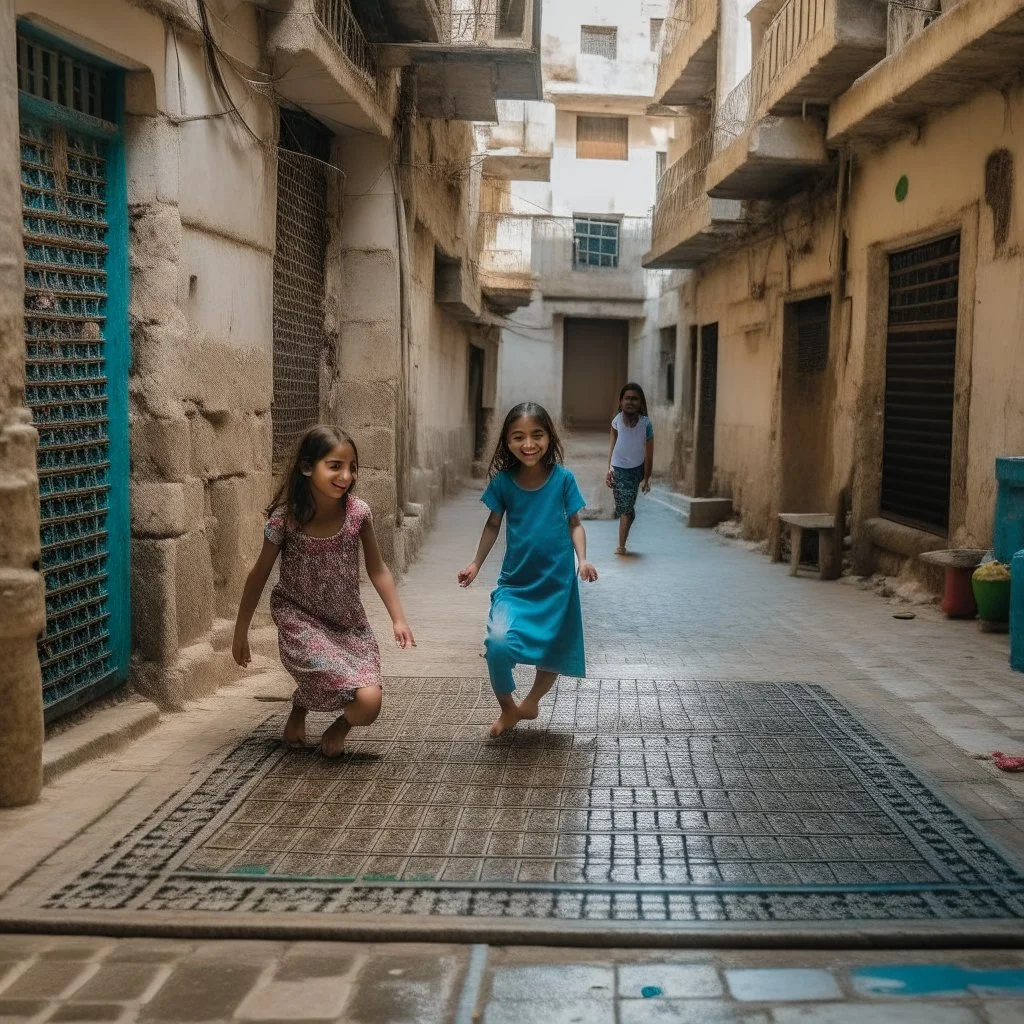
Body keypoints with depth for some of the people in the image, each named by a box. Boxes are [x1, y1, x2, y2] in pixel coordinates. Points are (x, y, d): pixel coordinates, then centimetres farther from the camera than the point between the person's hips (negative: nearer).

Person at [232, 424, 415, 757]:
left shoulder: (357, 512, -13)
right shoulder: (285, 517, -18)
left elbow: (377, 570, -1)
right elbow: (259, 576, -5)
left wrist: (398, 619, -6)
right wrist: (241, 633, 1)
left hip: (350, 623, 2)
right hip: (300, 619, -2)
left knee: (369, 704, -15)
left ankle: (340, 726, 22)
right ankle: (299, 710, 9)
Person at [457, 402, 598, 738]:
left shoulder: (562, 478, -8)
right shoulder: (503, 481, -6)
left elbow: (574, 523, 2)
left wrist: (582, 559, -12)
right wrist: (476, 564, 6)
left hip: (557, 581, 1)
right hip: (515, 581, 0)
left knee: (554, 652, 10)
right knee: (498, 643, -21)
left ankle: (531, 702, 41)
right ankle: (507, 709, 5)